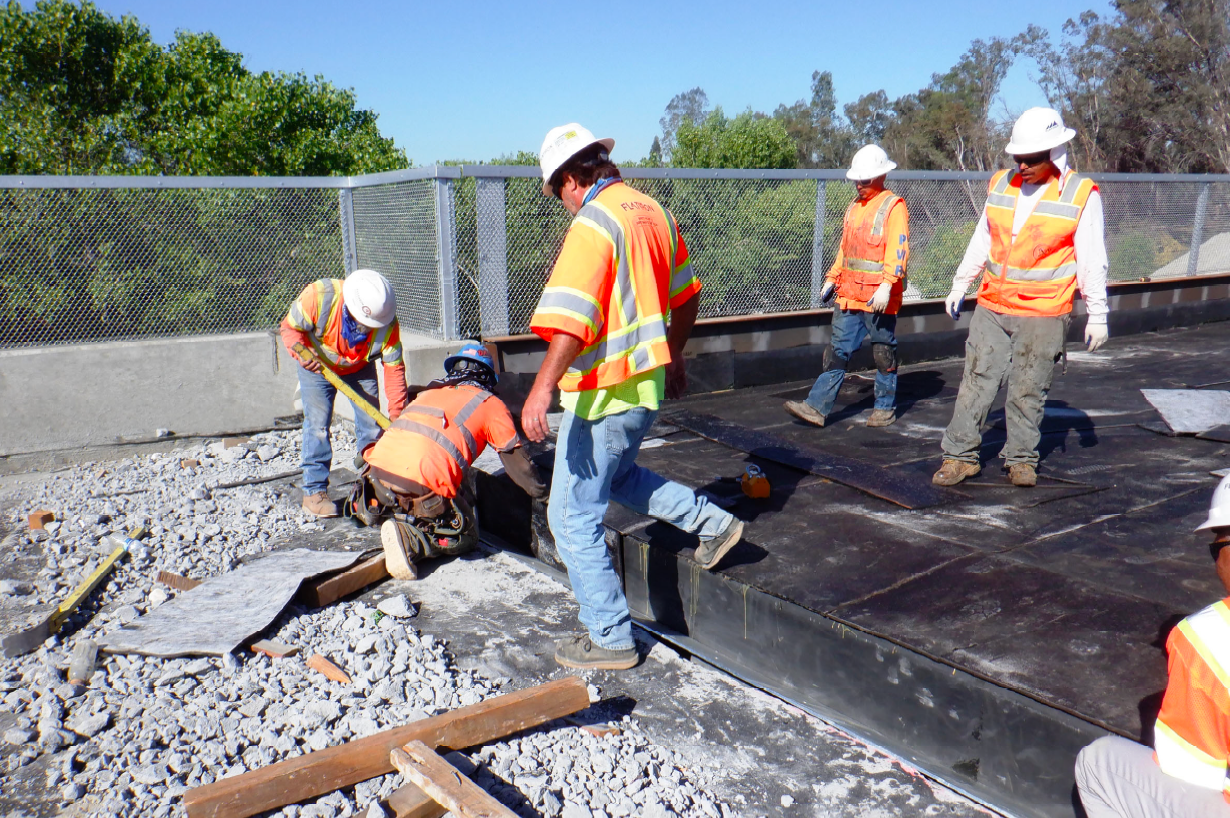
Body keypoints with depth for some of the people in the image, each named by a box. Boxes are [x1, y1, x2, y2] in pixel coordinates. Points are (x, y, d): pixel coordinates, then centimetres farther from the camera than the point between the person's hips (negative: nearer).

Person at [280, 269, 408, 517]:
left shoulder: (387, 323, -30)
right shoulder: (319, 296, -36)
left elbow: (394, 367, -22)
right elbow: (290, 327, -20)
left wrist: (397, 413, -25)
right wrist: (303, 353, -39)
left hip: (360, 369, 2)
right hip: (317, 366, -2)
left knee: (372, 424, -1)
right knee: (318, 426, -7)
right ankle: (314, 491, 3)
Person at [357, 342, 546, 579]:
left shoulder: (428, 391, 28)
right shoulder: (491, 404, 14)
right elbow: (515, 457, 17)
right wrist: (539, 491, 32)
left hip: (378, 470, 6)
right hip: (421, 484, -6)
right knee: (464, 538, 12)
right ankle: (407, 539, -11)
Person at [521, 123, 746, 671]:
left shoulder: (593, 224, -17)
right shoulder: (653, 212, 9)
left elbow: (573, 317, -30)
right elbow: (685, 297, 18)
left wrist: (542, 388, -34)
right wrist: (672, 357, 30)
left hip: (605, 394, -9)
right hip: (647, 384, 9)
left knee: (573, 516, 3)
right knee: (615, 475, 33)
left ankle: (610, 638, 10)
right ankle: (712, 523, 32)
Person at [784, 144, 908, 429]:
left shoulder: (893, 207, -7)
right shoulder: (855, 207, 17)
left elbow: (897, 251, -17)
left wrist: (886, 286, -26)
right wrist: (832, 279, 19)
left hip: (879, 297, -7)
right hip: (850, 295, 7)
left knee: (884, 352, 6)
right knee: (838, 350, 4)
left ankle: (885, 407, 20)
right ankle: (817, 407, 2)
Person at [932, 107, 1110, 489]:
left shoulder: (1080, 194, -5)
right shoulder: (1001, 184, 6)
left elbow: (1092, 260, -2)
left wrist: (1097, 314, 0)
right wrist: (959, 286, 18)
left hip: (1043, 314, -3)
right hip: (992, 307, 3)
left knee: (1028, 391, 5)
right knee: (976, 382, 2)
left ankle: (1022, 459, 20)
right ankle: (960, 456, 10)